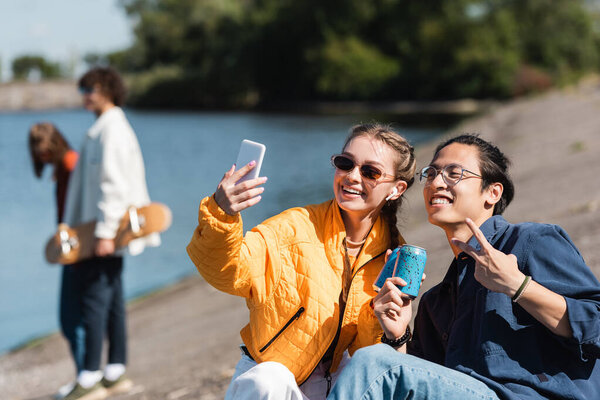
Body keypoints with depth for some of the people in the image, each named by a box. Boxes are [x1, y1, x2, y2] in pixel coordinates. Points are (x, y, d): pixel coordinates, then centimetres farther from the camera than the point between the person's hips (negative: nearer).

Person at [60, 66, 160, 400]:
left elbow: (114, 184, -21)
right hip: (106, 231, 10)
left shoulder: (112, 130, -14)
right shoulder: (109, 127, 17)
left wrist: (105, 231, -23)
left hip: (103, 233, -10)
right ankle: (116, 373, 18)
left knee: (93, 300, -7)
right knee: (112, 301, 12)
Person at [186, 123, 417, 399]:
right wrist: (221, 216, -48)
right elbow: (231, 273, -30)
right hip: (263, 376, -4)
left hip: (330, 377, 4)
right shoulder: (298, 227, -15)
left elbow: (367, 351, -1)